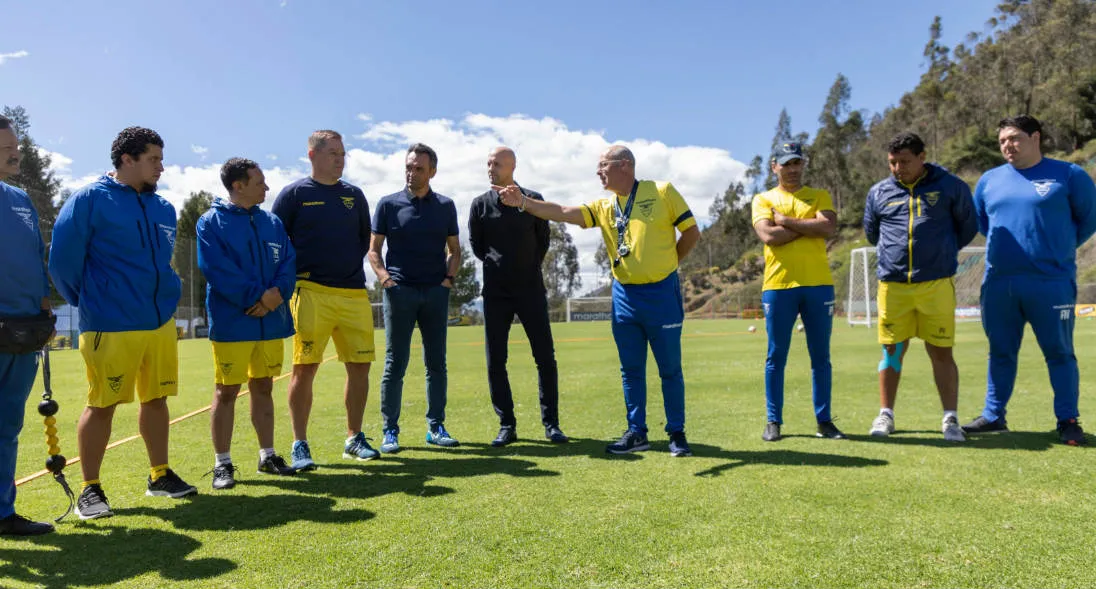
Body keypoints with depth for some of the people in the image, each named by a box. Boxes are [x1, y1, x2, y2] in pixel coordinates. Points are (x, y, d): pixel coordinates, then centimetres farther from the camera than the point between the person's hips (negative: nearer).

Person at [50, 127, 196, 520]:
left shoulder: (163, 208, 11)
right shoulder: (90, 200, -8)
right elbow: (62, 260, -7)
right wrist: (88, 303, 3)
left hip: (162, 322, 6)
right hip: (110, 327, -6)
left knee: (156, 398, 13)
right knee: (102, 405, 1)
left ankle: (160, 475, 25)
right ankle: (90, 489, 13)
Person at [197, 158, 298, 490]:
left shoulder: (272, 223, 13)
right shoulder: (212, 222, -4)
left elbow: (289, 263, 5)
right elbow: (216, 269, -14)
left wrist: (276, 293, -13)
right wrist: (257, 296, -17)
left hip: (272, 322, 5)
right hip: (232, 323, -5)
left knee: (263, 387, 13)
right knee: (226, 391, 1)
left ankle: (268, 456, 23)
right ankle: (222, 464, 12)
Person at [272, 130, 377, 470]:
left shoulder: (354, 195, 15)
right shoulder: (295, 194, 3)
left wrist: (351, 265, 10)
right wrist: (294, 276, -1)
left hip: (354, 292, 4)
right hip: (311, 292, -4)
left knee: (360, 364, 4)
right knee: (304, 367, -4)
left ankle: (354, 439, 18)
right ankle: (300, 445, 7)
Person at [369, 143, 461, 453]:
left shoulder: (445, 206, 10)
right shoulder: (388, 204, 5)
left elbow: (455, 250, 15)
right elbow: (373, 248, 6)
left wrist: (449, 277, -1)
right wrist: (384, 277, -10)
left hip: (436, 291, 2)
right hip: (400, 290, -2)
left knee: (436, 363, 6)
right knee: (395, 363, -1)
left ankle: (436, 427, 15)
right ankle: (390, 431, 7)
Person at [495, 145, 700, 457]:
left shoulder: (662, 192, -3)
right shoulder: (603, 206, 8)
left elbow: (692, 232, 1)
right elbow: (563, 213, -4)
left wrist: (666, 264, 5)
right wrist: (523, 201, -16)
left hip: (662, 293, -4)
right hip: (624, 296, 4)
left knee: (670, 369, 5)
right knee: (631, 370, 9)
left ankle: (677, 434, 17)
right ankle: (636, 433, 21)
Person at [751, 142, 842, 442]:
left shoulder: (820, 196, 13)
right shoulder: (763, 200, 9)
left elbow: (829, 227, -8)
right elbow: (768, 235, -9)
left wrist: (786, 221, -6)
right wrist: (810, 226, -5)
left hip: (818, 284, 1)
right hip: (778, 285, -1)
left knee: (821, 357, 6)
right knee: (776, 357, 4)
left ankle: (824, 420, 16)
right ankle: (773, 421, 13)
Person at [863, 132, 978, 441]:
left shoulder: (950, 186, 3)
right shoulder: (878, 192, 8)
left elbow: (968, 226, 14)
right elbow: (871, 232, 23)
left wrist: (942, 252, 17)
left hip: (937, 285, -1)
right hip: (892, 285, 2)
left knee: (942, 353, 2)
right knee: (892, 351, 6)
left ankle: (951, 418, 11)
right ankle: (885, 415, 16)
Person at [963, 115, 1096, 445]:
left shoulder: (1069, 175, 1)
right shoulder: (989, 180, 11)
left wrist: (1060, 248, 7)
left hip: (1051, 282, -4)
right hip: (998, 282, 4)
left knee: (1059, 353, 3)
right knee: (1000, 352, 11)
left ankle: (1068, 421, 13)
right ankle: (993, 416, 20)